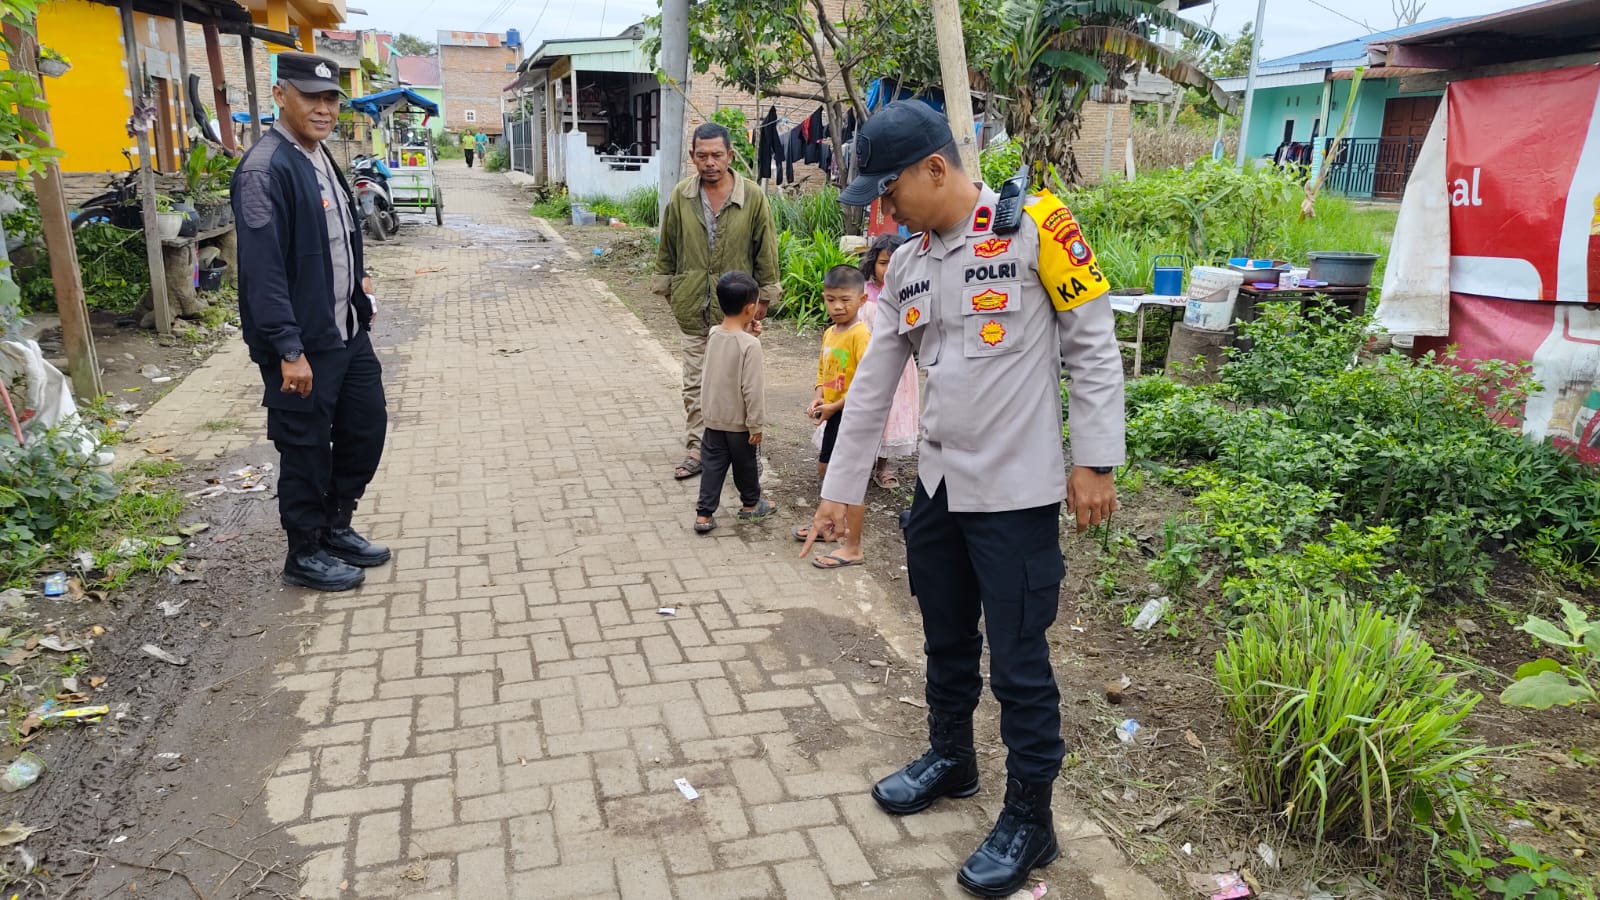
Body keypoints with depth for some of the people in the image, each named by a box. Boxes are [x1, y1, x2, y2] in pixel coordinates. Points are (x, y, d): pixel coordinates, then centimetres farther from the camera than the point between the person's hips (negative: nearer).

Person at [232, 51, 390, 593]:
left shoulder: (321, 158, 11)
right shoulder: (266, 169, -17)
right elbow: (263, 270, -22)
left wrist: (358, 289, 16)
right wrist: (290, 351, -24)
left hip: (349, 334, 9)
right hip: (303, 346, -9)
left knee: (366, 430, 16)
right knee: (307, 450, 4)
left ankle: (336, 528, 34)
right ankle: (305, 555, 22)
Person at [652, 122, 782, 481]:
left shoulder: (753, 196, -7)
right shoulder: (681, 196, -1)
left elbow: (766, 250, 0)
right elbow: (668, 249, 10)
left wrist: (765, 294, 3)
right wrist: (666, 286, 12)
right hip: (693, 308, 2)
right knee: (695, 384, 9)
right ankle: (695, 451, 19)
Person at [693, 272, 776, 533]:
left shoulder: (713, 335, -4)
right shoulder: (750, 344, -23)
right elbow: (752, 389, -22)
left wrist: (745, 331, 4)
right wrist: (756, 425, -14)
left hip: (714, 418, 5)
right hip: (739, 421, -5)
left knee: (713, 465, 10)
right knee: (745, 465, 15)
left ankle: (704, 514, 9)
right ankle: (751, 504, 34)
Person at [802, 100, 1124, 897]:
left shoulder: (1035, 228, -12)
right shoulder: (905, 266, 7)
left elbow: (1093, 346, -9)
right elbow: (872, 385, 10)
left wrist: (1094, 461, -11)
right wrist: (839, 490, 12)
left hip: (1016, 493, -6)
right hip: (937, 487, 6)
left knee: (1018, 661, 4)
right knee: (946, 640, 20)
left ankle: (1030, 820, 22)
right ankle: (950, 758, 44)